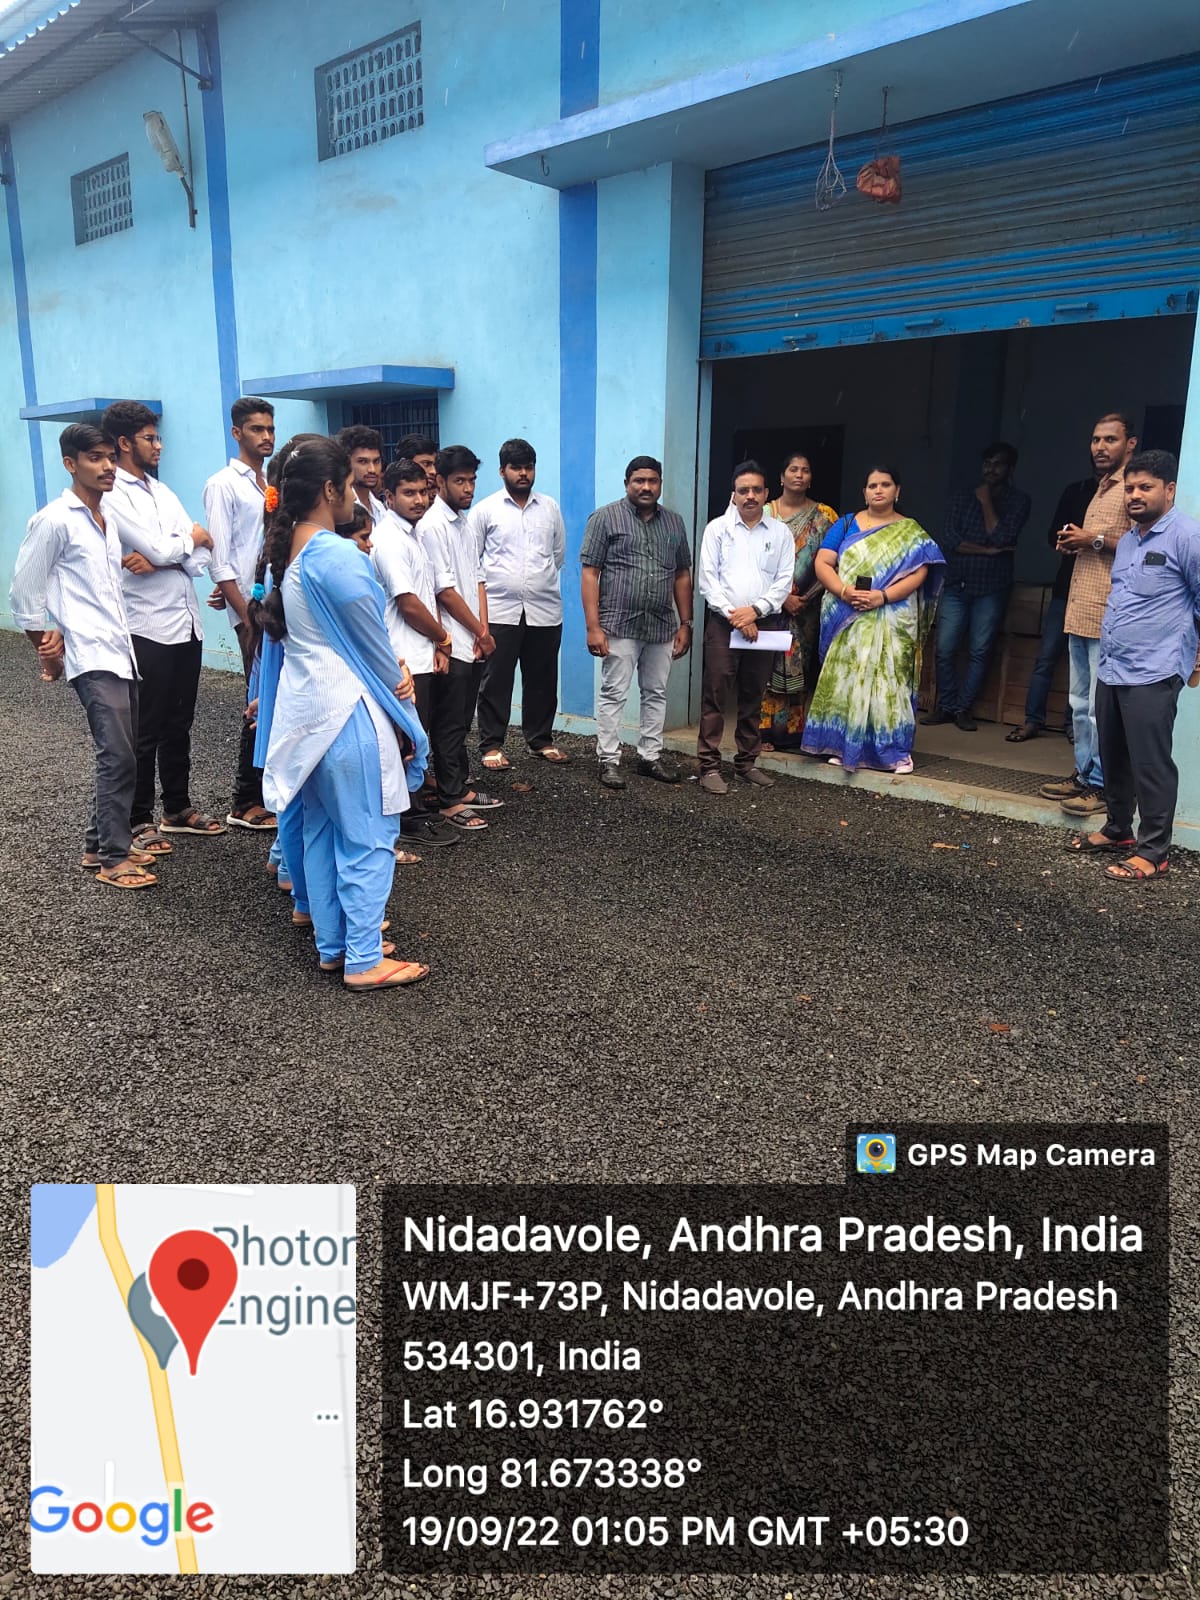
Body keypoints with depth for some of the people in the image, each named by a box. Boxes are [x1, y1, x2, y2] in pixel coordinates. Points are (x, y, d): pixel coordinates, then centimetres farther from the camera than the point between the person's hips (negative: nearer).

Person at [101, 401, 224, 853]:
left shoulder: (161, 490, 14)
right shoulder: (113, 495, -9)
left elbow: (199, 557, 4)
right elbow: (156, 548, -20)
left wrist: (156, 560, -15)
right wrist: (191, 537, 0)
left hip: (187, 623, 7)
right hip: (147, 627, -7)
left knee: (179, 724, 15)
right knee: (145, 730, 2)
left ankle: (178, 807, 28)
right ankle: (139, 821, 13)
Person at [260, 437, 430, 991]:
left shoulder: (286, 551, 8)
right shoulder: (341, 557, -19)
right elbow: (374, 646, -12)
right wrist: (403, 715, 1)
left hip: (303, 708, 9)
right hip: (347, 712, -9)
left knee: (321, 830, 15)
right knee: (367, 838, 0)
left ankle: (332, 945, 25)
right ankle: (364, 961, 7)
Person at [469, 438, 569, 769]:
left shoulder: (550, 507, 11)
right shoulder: (485, 509, 2)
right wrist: (491, 583, 8)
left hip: (545, 610, 3)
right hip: (499, 611, -3)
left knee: (542, 679, 10)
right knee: (496, 681, 1)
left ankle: (540, 739, 24)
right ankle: (491, 745, 10)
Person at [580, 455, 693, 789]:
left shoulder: (674, 522, 12)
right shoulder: (605, 518, -2)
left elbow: (682, 576, 15)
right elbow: (590, 573, -6)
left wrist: (685, 624, 10)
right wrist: (593, 626, -13)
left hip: (662, 626, 5)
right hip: (619, 625, -5)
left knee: (656, 694, 10)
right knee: (613, 694, -1)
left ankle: (650, 757, 20)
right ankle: (608, 761, 7)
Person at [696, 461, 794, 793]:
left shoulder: (781, 533, 9)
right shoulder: (718, 528, 5)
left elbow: (784, 581, 3)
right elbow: (708, 579, -1)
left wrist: (754, 610, -11)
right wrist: (734, 615, -10)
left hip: (764, 623, 2)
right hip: (722, 622, -2)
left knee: (753, 697, 9)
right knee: (715, 694, -6)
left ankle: (746, 763, 18)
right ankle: (710, 766, -4)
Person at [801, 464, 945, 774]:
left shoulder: (910, 531, 8)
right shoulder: (846, 524, 11)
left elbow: (919, 572, -4)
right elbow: (822, 563, 2)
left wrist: (883, 596, -19)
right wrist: (844, 591, -17)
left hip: (891, 621, -1)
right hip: (848, 620, 2)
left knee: (888, 679, -5)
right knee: (845, 677, 2)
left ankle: (895, 750, 1)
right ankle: (844, 745, 10)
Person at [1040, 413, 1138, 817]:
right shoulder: (1101, 488, 22)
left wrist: (1095, 540, -14)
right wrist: (1076, 541, 12)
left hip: (1108, 617, -10)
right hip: (1080, 613, 10)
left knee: (1100, 707, -7)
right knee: (1081, 703, 14)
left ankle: (1101, 784, -1)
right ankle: (1084, 773, 22)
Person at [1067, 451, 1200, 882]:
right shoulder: (1127, 541, 17)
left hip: (1152, 675, -8)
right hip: (1111, 670, 8)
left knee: (1150, 765, -4)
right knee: (1113, 759, 16)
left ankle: (1152, 852, 3)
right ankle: (1117, 829, 31)